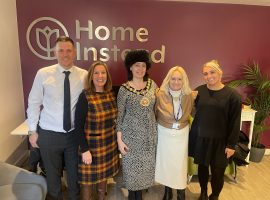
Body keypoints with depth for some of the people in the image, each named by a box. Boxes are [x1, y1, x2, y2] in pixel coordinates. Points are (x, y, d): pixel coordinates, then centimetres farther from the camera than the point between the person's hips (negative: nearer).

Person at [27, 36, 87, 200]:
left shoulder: (84, 75, -6)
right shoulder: (43, 74, -7)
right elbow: (33, 103, -1)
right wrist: (33, 131, 0)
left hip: (75, 134, 1)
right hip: (49, 135, 0)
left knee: (75, 173, 20)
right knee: (53, 174, 19)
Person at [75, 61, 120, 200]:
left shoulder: (111, 94, -1)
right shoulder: (85, 96, -17)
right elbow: (78, 126, -16)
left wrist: (117, 140, 8)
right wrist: (85, 150, -18)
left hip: (110, 144, 5)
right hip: (91, 145, -5)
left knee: (104, 175, 22)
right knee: (88, 179, 12)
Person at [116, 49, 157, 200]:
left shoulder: (152, 84, 0)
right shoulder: (124, 89, -10)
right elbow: (119, 115, -8)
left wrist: (157, 129, 8)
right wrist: (119, 139, -10)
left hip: (150, 134, 4)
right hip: (132, 134, -3)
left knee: (146, 165, 15)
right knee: (132, 165, 9)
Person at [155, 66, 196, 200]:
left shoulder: (189, 96, -9)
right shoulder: (160, 95, -14)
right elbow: (153, 115, -5)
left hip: (182, 135, 1)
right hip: (164, 134, 0)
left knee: (180, 164, 11)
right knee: (165, 162, 15)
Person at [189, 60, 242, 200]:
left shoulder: (232, 95, -10)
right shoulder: (199, 91, -3)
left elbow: (235, 123, -7)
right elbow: (195, 113, 3)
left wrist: (231, 144, -7)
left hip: (220, 140, -2)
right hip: (200, 138, 2)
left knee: (217, 172, 10)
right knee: (202, 167, 17)